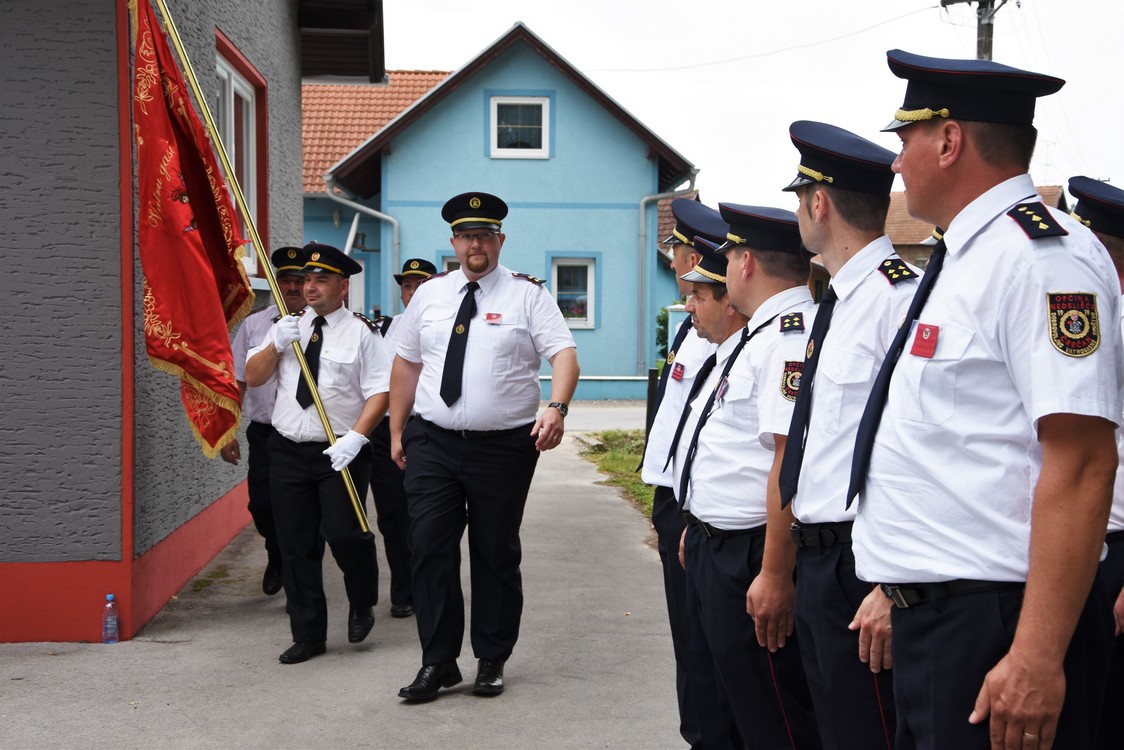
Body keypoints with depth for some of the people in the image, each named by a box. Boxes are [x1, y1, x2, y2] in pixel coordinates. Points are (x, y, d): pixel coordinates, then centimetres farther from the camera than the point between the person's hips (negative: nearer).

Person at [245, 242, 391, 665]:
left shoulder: (361, 332, -1)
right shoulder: (286, 328, 13)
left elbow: (380, 392, -8)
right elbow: (253, 378, 9)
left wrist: (355, 437, -20)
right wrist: (276, 345, -8)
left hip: (340, 453, -4)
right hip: (288, 450, 4)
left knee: (344, 534, -15)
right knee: (296, 546, 6)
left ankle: (362, 606, 16)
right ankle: (308, 635, 18)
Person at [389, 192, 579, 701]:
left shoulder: (528, 294, 0)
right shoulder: (430, 293, 10)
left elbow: (564, 354, -11)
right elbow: (406, 364, 15)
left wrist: (557, 407, -29)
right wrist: (397, 431, 12)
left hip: (504, 446, -2)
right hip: (432, 443, 3)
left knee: (496, 555, 7)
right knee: (429, 549, -1)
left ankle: (492, 661, 21)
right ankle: (438, 662, 10)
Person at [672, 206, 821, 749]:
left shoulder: (790, 335, -20)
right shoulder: (752, 338, 15)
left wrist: (772, 573, -27)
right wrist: (698, 526, 26)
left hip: (749, 559, -11)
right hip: (716, 547, 11)